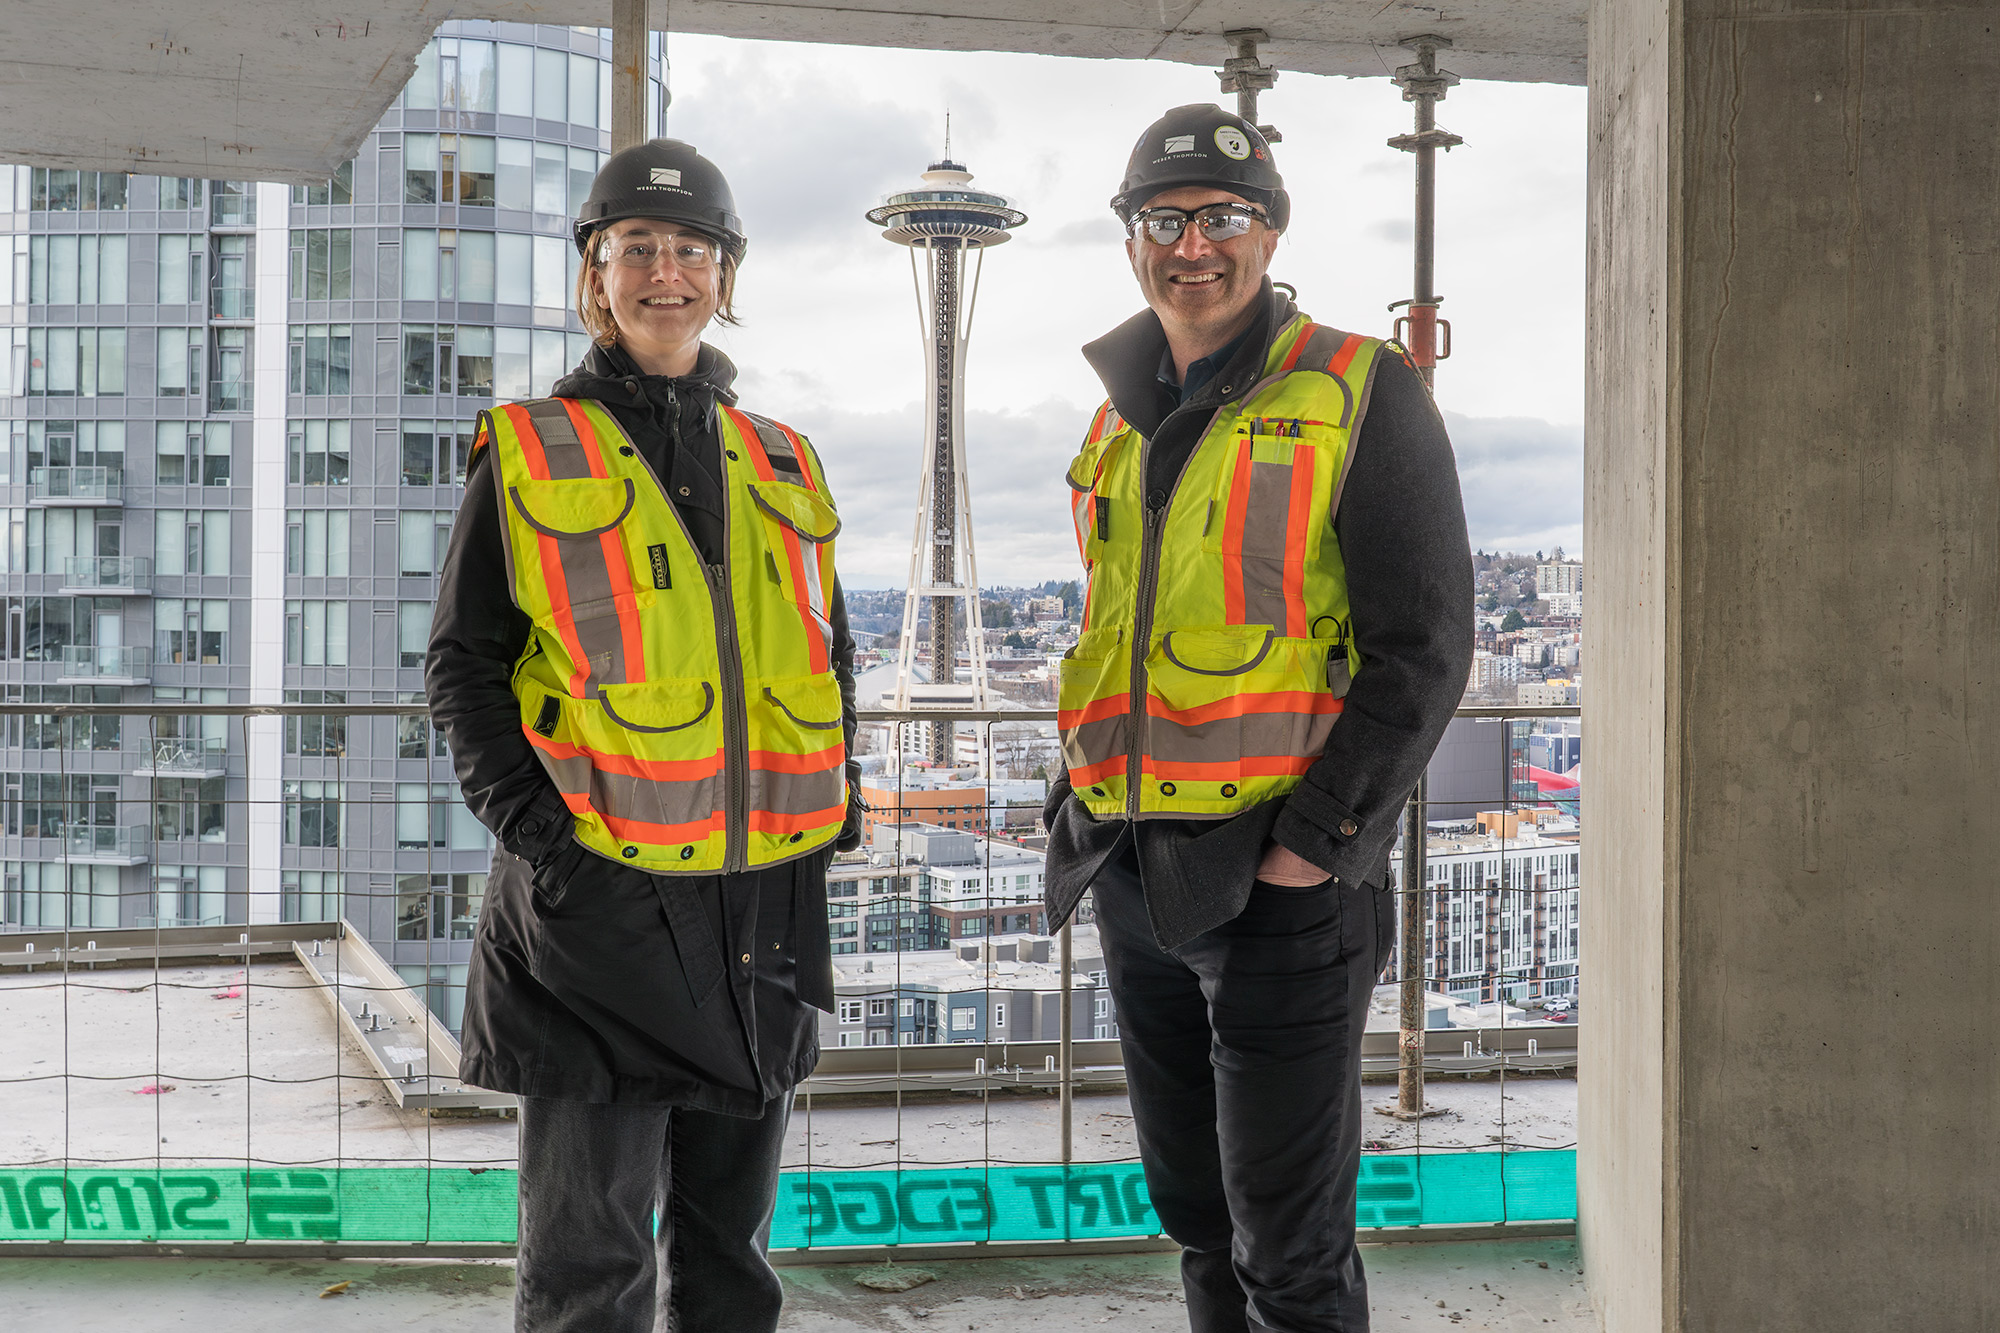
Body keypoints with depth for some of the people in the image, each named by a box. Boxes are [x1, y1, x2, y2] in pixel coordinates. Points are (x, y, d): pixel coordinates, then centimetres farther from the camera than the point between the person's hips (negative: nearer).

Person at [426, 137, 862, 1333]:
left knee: (730, 1236, 14)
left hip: (763, 903, 4)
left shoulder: (782, 467, 13)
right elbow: (463, 663, 0)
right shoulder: (528, 455, 2)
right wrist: (537, 832, -11)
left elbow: (831, 657, 19)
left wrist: (839, 811, 6)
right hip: (600, 899, -4)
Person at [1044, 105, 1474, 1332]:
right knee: (1197, 1215, 17)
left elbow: (1424, 647, -11)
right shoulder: (1123, 425, 14)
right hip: (1136, 872, 7)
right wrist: (1087, 797, 12)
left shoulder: (1361, 397, -6)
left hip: (1282, 877, -7)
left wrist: (1312, 841, -17)